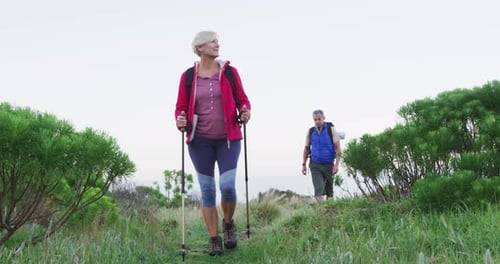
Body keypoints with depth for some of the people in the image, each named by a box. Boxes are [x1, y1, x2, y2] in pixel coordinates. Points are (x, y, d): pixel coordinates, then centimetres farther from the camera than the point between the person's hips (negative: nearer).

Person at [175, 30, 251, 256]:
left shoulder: (229, 72, 2)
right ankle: (214, 239, 16)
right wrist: (180, 121, -16)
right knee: (207, 190, 3)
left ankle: (228, 223, 20)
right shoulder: (188, 76, 1)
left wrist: (245, 111, -15)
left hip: (228, 139, 0)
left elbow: (242, 99, 6)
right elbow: (181, 107, 5)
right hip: (200, 140, 0)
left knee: (227, 185, -11)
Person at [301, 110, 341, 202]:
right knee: (318, 190, -14)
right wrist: (303, 164, 6)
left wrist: (337, 164, -16)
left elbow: (338, 148, -8)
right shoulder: (310, 132, 1)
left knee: (329, 191, 10)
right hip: (315, 165, 1)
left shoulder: (331, 129, -6)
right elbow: (306, 148, 11)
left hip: (329, 165, -1)